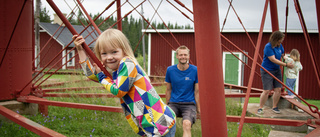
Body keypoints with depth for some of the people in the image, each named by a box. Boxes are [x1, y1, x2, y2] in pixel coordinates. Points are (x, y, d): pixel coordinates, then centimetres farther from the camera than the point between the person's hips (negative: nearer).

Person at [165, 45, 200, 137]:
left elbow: (197, 92, 3)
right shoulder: (170, 70, 2)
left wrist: (198, 109, 5)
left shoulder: (195, 70, -3)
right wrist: (167, 106, 16)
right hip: (173, 103, 2)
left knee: (186, 124, -32)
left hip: (189, 104, -2)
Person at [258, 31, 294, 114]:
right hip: (267, 71, -7)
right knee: (266, 91, -10)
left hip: (277, 70, 7)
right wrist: (286, 65, -23)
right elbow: (273, 60, -24)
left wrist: (285, 57, 0)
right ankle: (260, 108, 5)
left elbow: (283, 54, 23)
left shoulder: (280, 46, 5)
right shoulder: (268, 47, -19)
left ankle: (274, 107, 20)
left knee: (278, 89, 3)